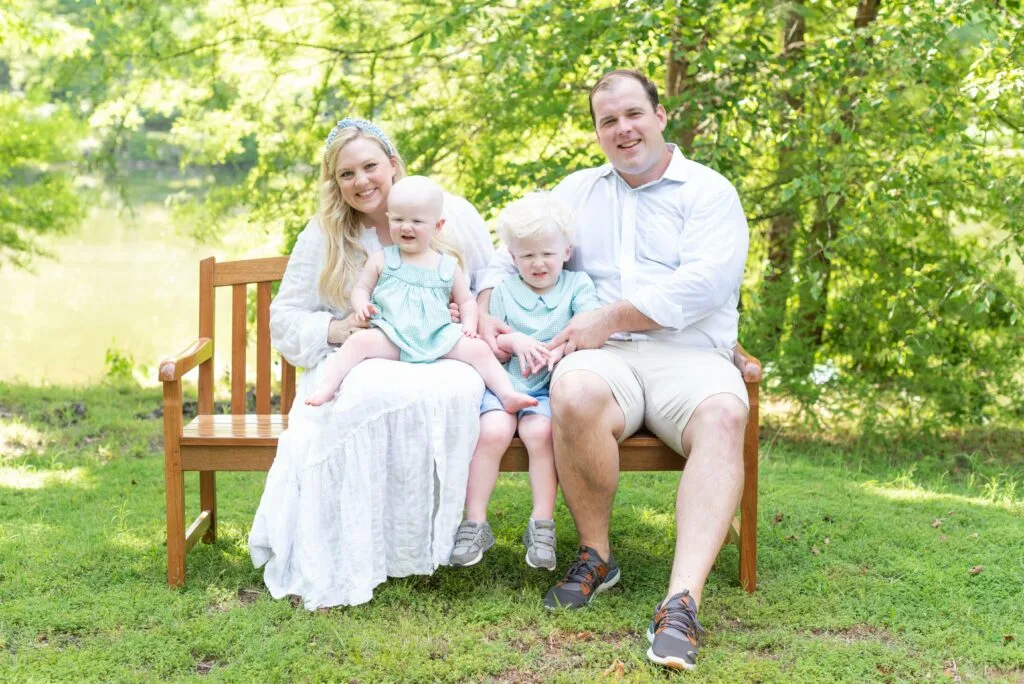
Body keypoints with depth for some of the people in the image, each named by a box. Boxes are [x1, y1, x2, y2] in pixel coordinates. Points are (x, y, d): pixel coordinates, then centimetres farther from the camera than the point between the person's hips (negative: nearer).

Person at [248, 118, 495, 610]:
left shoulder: (454, 214, 9)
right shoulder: (322, 236, 11)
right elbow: (285, 319, 11)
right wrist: (335, 329, -10)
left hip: (439, 362, 0)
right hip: (356, 366, 0)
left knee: (457, 389, -39)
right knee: (370, 396, -39)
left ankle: (434, 538, -25)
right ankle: (353, 554, -32)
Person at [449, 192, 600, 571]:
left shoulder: (577, 285, 11)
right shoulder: (504, 290, 16)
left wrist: (560, 348, -22)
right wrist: (513, 341, -9)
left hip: (549, 384, -1)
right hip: (505, 379, 2)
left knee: (540, 431, -32)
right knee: (493, 431, -27)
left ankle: (542, 524, -22)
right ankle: (475, 523, -20)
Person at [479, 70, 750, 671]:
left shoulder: (708, 191, 8)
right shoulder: (579, 191, 22)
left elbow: (705, 283, -8)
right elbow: (513, 254, 23)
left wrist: (610, 318, -12)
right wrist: (483, 311, 3)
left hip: (688, 355, -1)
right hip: (605, 356, 2)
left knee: (723, 415, -36)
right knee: (573, 395, -35)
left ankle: (682, 601, -42)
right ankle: (596, 556, -13)